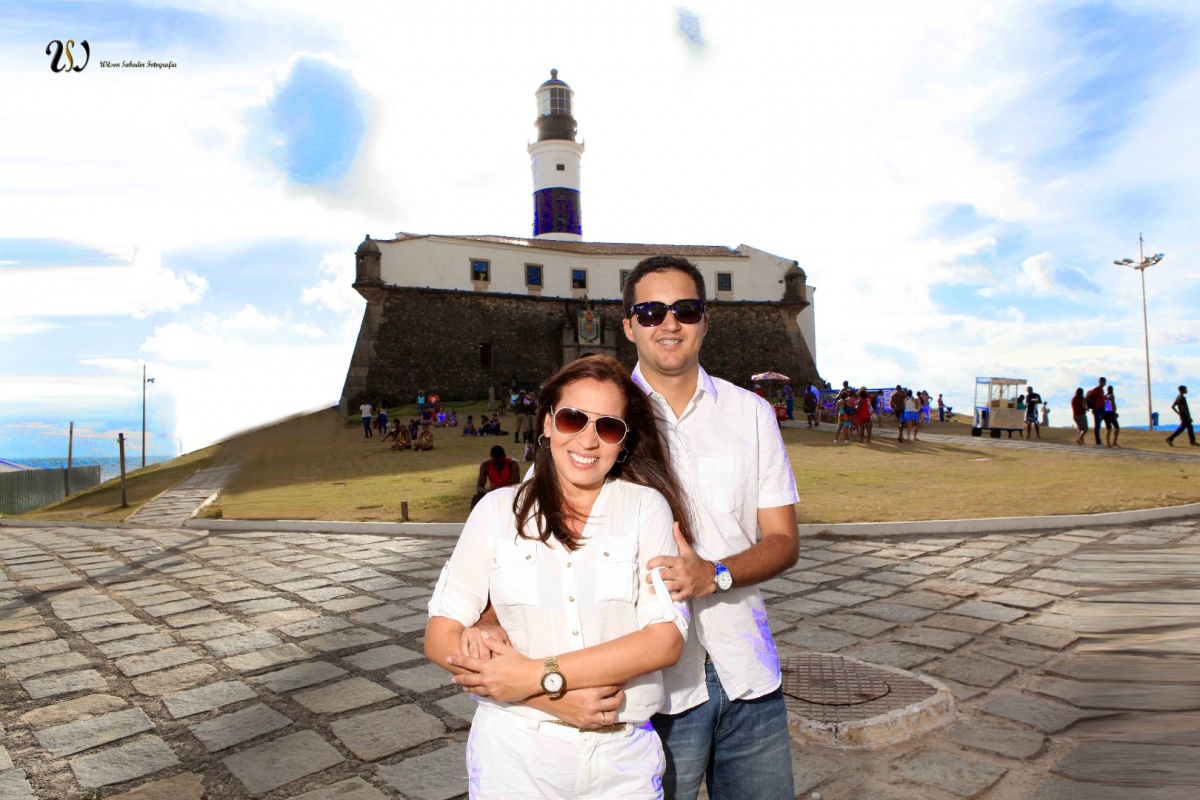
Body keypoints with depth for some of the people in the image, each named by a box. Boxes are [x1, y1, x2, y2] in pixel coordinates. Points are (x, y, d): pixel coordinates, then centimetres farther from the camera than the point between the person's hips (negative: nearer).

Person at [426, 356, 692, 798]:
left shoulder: (646, 506, -4)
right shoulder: (499, 509, -2)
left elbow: (665, 639, -12)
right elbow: (441, 636, -5)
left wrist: (539, 675, -18)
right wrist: (552, 698, -15)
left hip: (623, 760, 0)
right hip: (513, 757, 1)